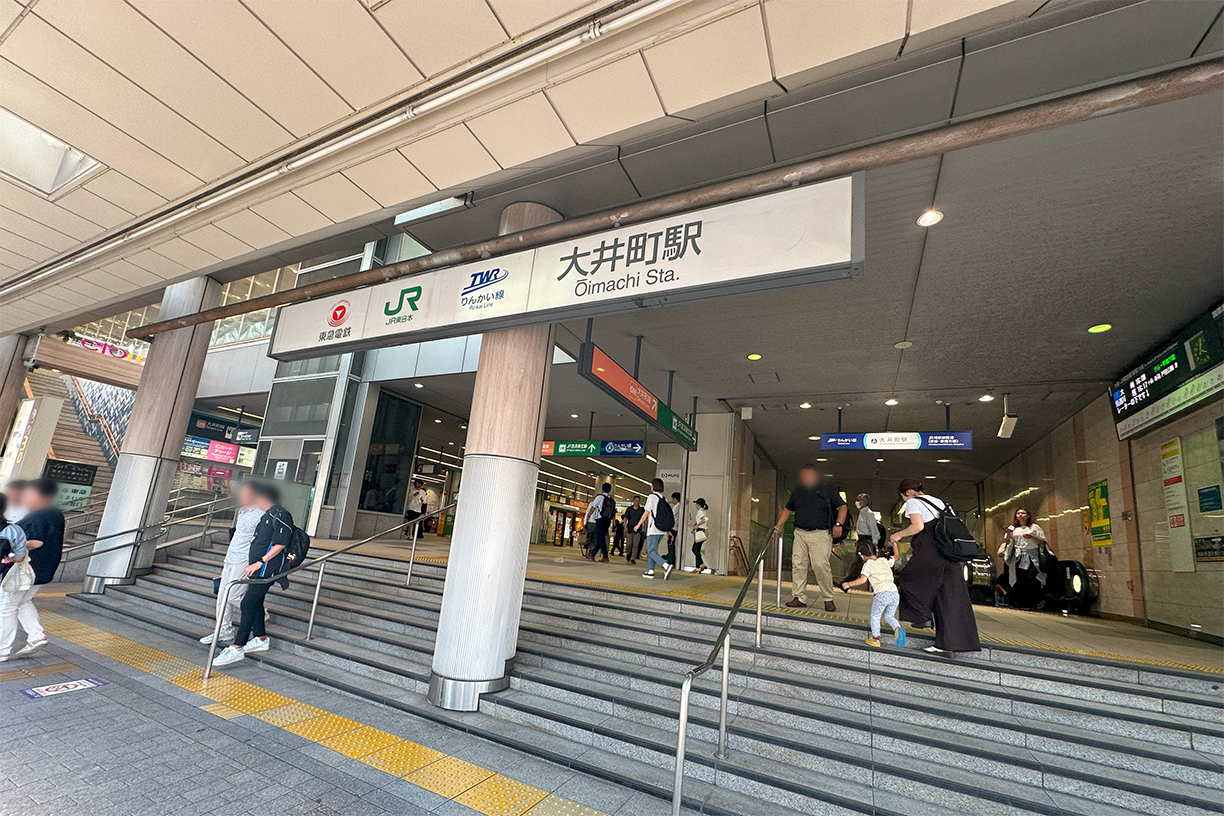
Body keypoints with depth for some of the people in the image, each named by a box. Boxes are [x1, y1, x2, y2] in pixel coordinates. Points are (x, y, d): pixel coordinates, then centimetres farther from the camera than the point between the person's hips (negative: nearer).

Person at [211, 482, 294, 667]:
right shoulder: (267, 515, 16)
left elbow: (280, 544, -21)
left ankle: (237, 648, -5)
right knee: (256, 602, 16)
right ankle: (260, 639, 28)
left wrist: (259, 562, -20)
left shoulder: (281, 515, -17)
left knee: (248, 604, -9)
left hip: (266, 569, -10)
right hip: (258, 568, 10)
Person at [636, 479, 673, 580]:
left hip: (653, 529, -7)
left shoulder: (652, 497, -7)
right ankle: (650, 571, 15)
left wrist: (638, 524, -1)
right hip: (662, 530, 8)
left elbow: (646, 513, -10)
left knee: (651, 551, -7)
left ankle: (666, 566, -25)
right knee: (651, 550, 16)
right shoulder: (664, 499, 14)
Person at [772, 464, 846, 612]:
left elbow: (842, 507, 3)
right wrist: (779, 525, 13)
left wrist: (838, 524, -11)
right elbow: (787, 509, 23)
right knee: (798, 564, 0)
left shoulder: (827, 489, 5)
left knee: (821, 565, -12)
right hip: (800, 533, 5)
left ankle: (828, 599, 4)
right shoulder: (797, 491, 17)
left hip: (820, 534, -5)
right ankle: (800, 598, 7)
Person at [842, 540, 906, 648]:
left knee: (875, 617, 15)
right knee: (889, 616, 23)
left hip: (882, 594, -5)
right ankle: (898, 628, -3)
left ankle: (875, 639, 21)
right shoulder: (885, 560, 17)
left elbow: (862, 579, -11)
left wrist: (849, 584, 0)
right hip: (895, 593, 6)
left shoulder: (868, 564, 2)